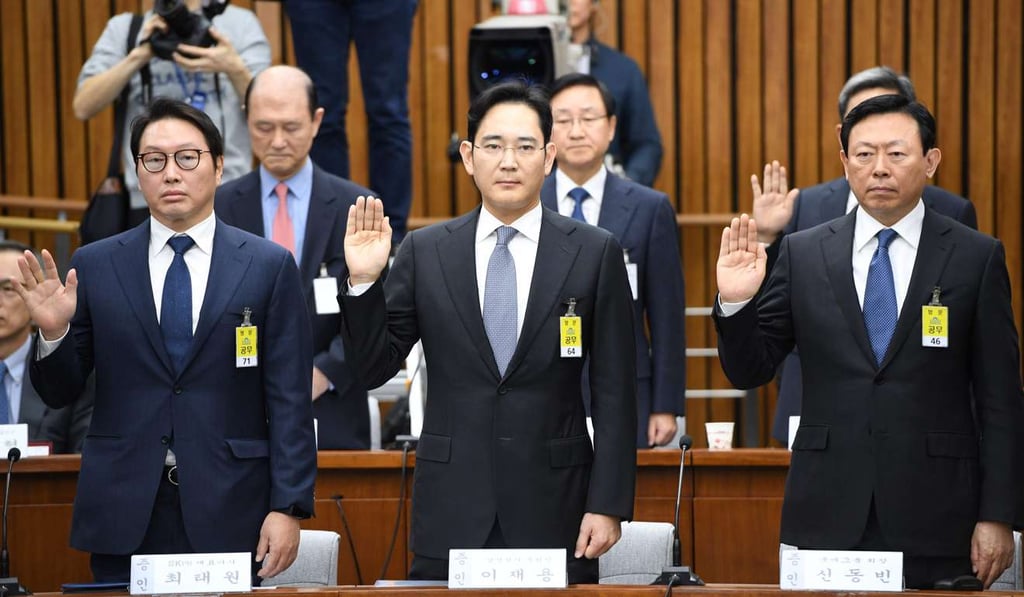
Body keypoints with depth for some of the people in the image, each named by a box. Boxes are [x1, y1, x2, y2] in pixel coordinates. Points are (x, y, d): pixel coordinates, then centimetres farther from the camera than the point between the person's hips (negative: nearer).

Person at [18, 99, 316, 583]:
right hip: (122, 514, 1)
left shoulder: (269, 266, 3)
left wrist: (288, 507, -8)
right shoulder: (94, 266, 6)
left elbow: (289, 401, 0)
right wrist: (53, 330, -11)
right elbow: (59, 393, 8)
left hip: (228, 512, -1)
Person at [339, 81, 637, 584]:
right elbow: (373, 368, 5)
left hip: (554, 510, -1)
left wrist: (608, 505, -5)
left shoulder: (595, 253, 1)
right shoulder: (424, 252, 5)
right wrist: (363, 281, -10)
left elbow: (614, 392, 0)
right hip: (452, 512, 1)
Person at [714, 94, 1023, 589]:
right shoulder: (802, 254, 5)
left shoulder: (977, 257, 1)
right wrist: (735, 303, -12)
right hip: (829, 518, 1)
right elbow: (749, 371, 7)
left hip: (936, 521, -1)